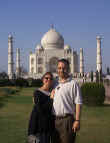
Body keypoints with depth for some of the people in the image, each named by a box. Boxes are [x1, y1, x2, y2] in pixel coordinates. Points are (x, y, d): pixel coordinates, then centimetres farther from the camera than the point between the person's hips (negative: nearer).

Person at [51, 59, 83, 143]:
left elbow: (78, 104, -9)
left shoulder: (73, 84, -4)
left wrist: (77, 120, -16)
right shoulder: (55, 84, 15)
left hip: (67, 119, -6)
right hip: (55, 120, 6)